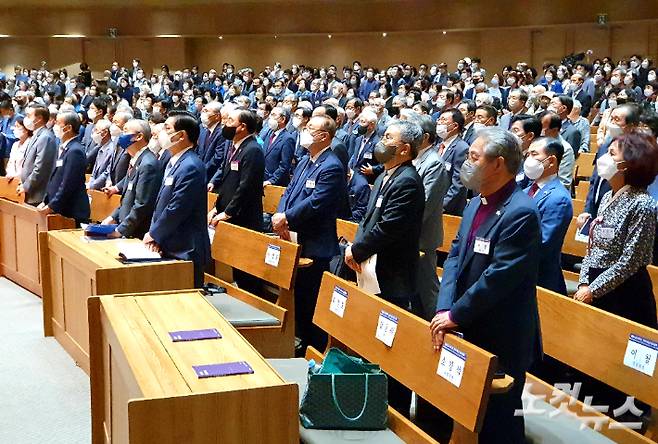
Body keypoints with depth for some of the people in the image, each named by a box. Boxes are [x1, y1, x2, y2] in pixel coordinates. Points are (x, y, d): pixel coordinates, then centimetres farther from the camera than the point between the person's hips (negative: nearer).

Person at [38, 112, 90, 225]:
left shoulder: (75, 151, -16)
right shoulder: (63, 148, 14)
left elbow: (68, 185, -20)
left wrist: (51, 207, -15)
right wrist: (45, 202, 12)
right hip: (61, 211, 9)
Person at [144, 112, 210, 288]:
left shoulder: (190, 167, -19)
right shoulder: (173, 162, 13)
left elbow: (176, 210, -20)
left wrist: (153, 234, -7)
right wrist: (155, 234, 3)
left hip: (185, 251, -10)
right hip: (170, 248, 10)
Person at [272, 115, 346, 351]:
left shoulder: (332, 167, -16)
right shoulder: (305, 161, 13)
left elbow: (314, 204, -22)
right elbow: (289, 192, 13)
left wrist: (286, 218, -15)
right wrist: (280, 216, -6)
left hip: (315, 246, -9)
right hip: (296, 241, 9)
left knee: (311, 300, 0)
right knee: (297, 295, 18)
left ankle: (315, 351, 13)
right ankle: (300, 340, 32)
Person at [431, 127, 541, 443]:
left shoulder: (520, 213, -21)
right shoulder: (476, 204, 8)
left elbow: (499, 277, -25)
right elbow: (455, 257, 6)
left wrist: (456, 314, -17)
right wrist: (444, 308, -7)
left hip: (501, 339, -8)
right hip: (470, 331, 8)